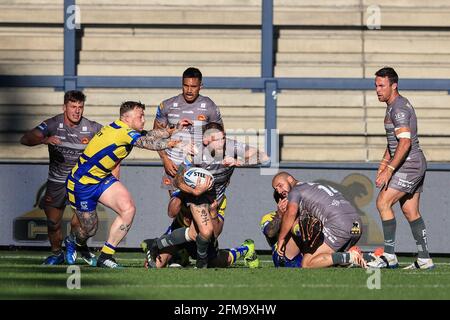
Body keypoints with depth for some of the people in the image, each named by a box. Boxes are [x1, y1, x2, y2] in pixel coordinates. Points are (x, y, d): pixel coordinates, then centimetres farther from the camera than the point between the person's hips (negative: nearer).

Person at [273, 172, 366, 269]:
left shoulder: (295, 191, 9)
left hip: (338, 224, -8)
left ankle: (348, 257, -20)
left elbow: (291, 213, -9)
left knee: (307, 264, -6)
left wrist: (281, 239, -1)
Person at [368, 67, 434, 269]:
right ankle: (425, 260, 11)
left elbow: (405, 142, -25)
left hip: (409, 165, -10)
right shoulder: (394, 106, 16)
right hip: (416, 165, 10)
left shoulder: (399, 108, -17)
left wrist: (389, 170, -27)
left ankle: (389, 256, -14)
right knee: (410, 211, 11)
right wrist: (383, 164, 24)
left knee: (383, 203, -13)